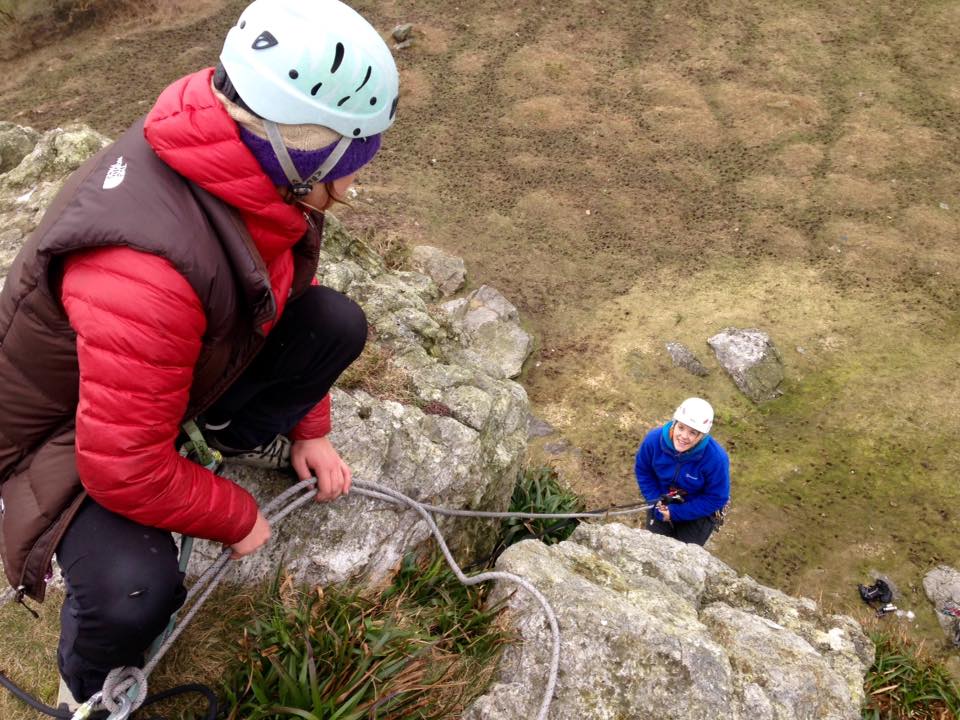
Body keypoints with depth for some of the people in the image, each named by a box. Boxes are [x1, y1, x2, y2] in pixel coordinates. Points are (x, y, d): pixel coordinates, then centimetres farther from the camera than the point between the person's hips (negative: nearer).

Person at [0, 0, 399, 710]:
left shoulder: (263, 171, -17)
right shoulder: (145, 271, -43)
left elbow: (288, 288, 4)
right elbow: (128, 470, -34)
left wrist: (309, 429, 7)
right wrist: (237, 519, -15)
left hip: (192, 365, 6)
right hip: (72, 425, -6)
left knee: (338, 324, -13)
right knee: (136, 592, -30)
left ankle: (245, 438, 17)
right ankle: (89, 688, 9)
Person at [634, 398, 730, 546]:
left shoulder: (716, 458, -33)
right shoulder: (654, 439, -25)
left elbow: (716, 498, -20)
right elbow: (643, 471, -6)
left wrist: (676, 513, -20)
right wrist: (657, 502, -16)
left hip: (698, 511, -2)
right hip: (664, 502, 2)